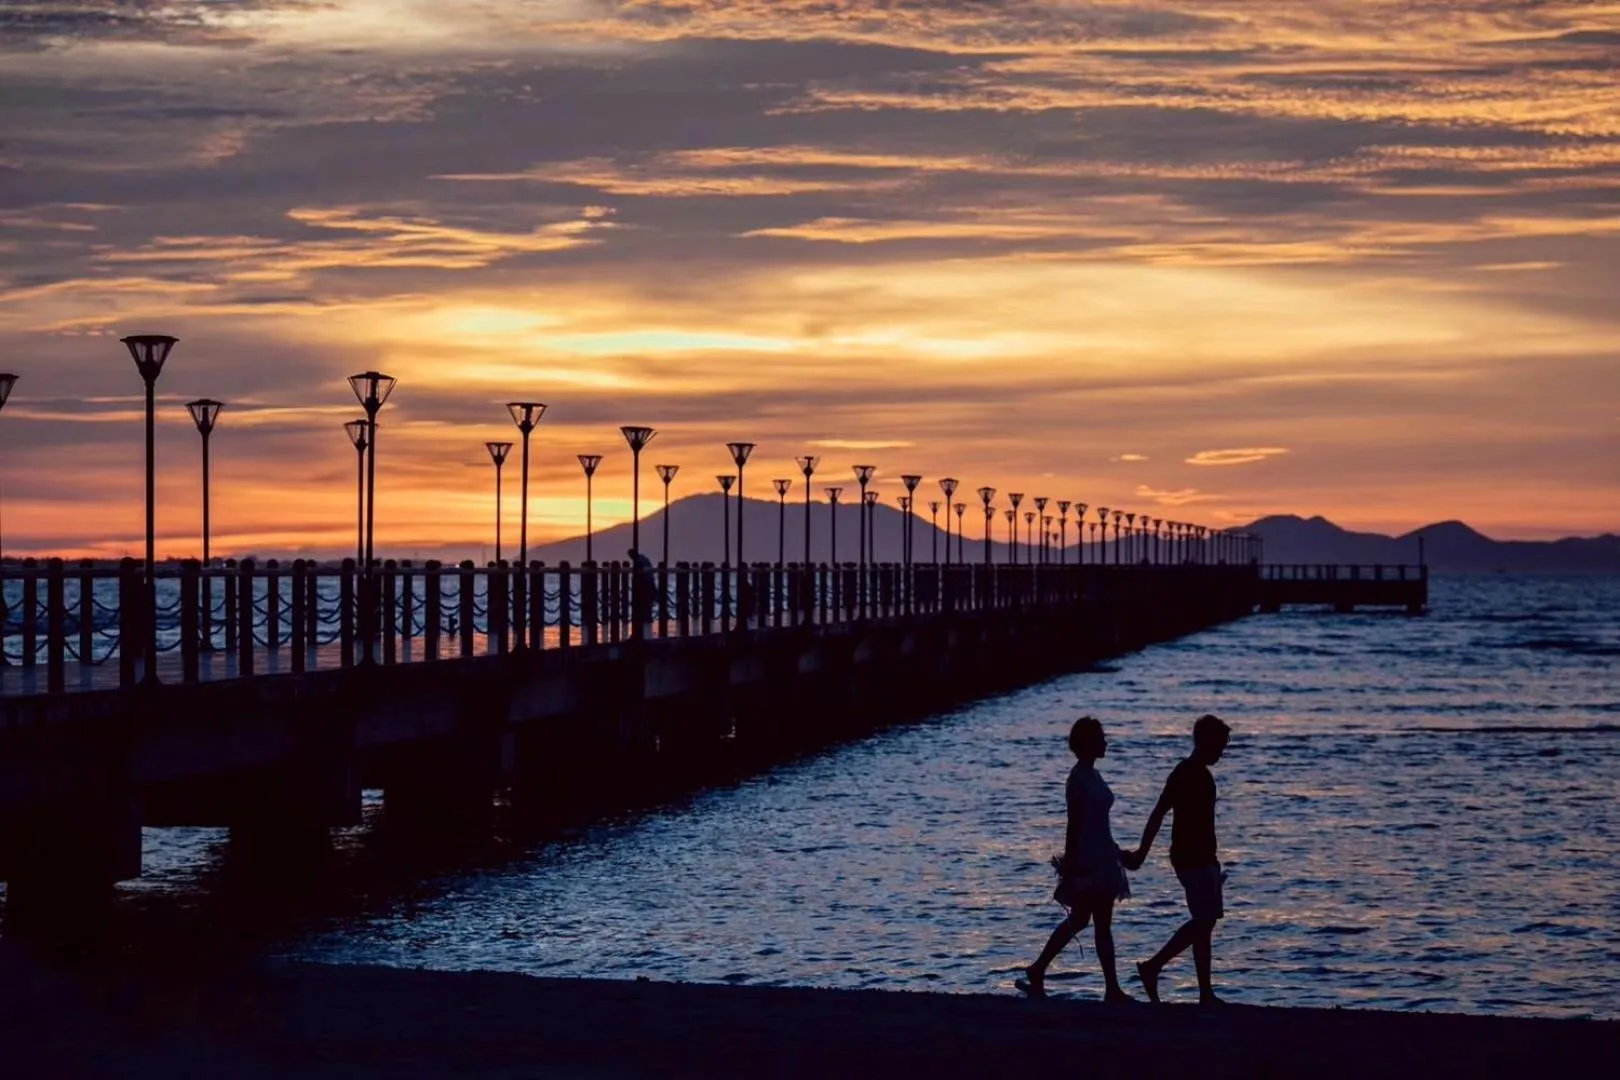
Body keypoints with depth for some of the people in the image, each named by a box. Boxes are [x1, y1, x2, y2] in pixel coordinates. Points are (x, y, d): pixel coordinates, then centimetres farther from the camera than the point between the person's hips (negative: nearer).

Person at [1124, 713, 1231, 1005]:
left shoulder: (1198, 774, 16)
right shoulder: (1187, 774, -15)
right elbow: (1159, 813, -18)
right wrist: (1142, 853, -21)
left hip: (1200, 858, 10)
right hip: (1191, 859, -10)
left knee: (1204, 921, 7)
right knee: (1204, 920, -11)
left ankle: (1206, 994, 7)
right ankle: (1153, 966, -7)